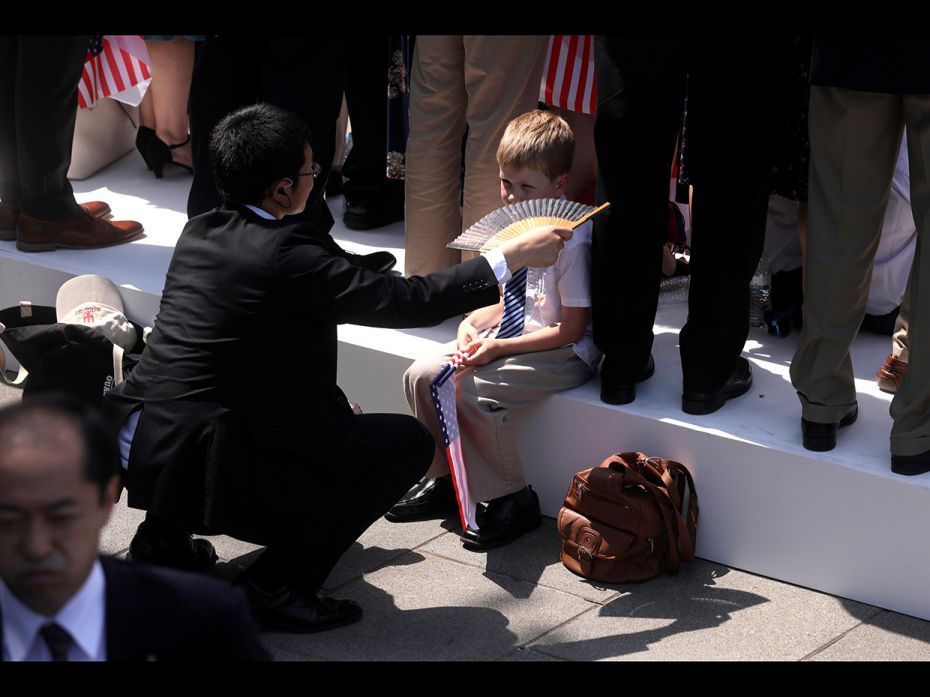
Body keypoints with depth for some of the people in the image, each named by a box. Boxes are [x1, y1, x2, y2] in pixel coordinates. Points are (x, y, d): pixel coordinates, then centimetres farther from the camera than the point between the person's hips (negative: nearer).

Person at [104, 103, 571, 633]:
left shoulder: (198, 233, 9)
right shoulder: (285, 254, -15)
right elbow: (409, 302, -10)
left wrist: (327, 405, 26)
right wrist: (514, 257, 0)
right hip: (208, 469, -8)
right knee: (410, 441, 1)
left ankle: (165, 538, 26)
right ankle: (278, 585, -1)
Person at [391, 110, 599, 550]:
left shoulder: (572, 241, -20)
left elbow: (570, 329, -18)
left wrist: (499, 347, -20)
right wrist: (472, 325, -3)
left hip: (562, 353, -8)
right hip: (509, 336, 8)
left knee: (469, 391, -28)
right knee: (422, 376, -8)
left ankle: (513, 501, -11)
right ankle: (444, 478, 10)